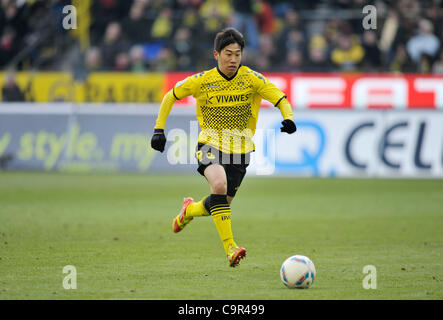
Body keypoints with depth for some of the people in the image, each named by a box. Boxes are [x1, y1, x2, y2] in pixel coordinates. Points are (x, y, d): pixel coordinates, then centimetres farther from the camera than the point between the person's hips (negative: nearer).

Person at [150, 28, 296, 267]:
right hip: (211, 145, -3)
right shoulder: (202, 81, -7)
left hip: (240, 149, 3)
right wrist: (159, 129, 2)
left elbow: (280, 99, -8)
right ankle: (229, 247, -30)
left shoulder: (251, 79, -6)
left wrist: (288, 118, -29)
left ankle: (190, 210, 46)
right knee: (219, 184, -31)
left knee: (222, 203, 9)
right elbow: (170, 97, 7)